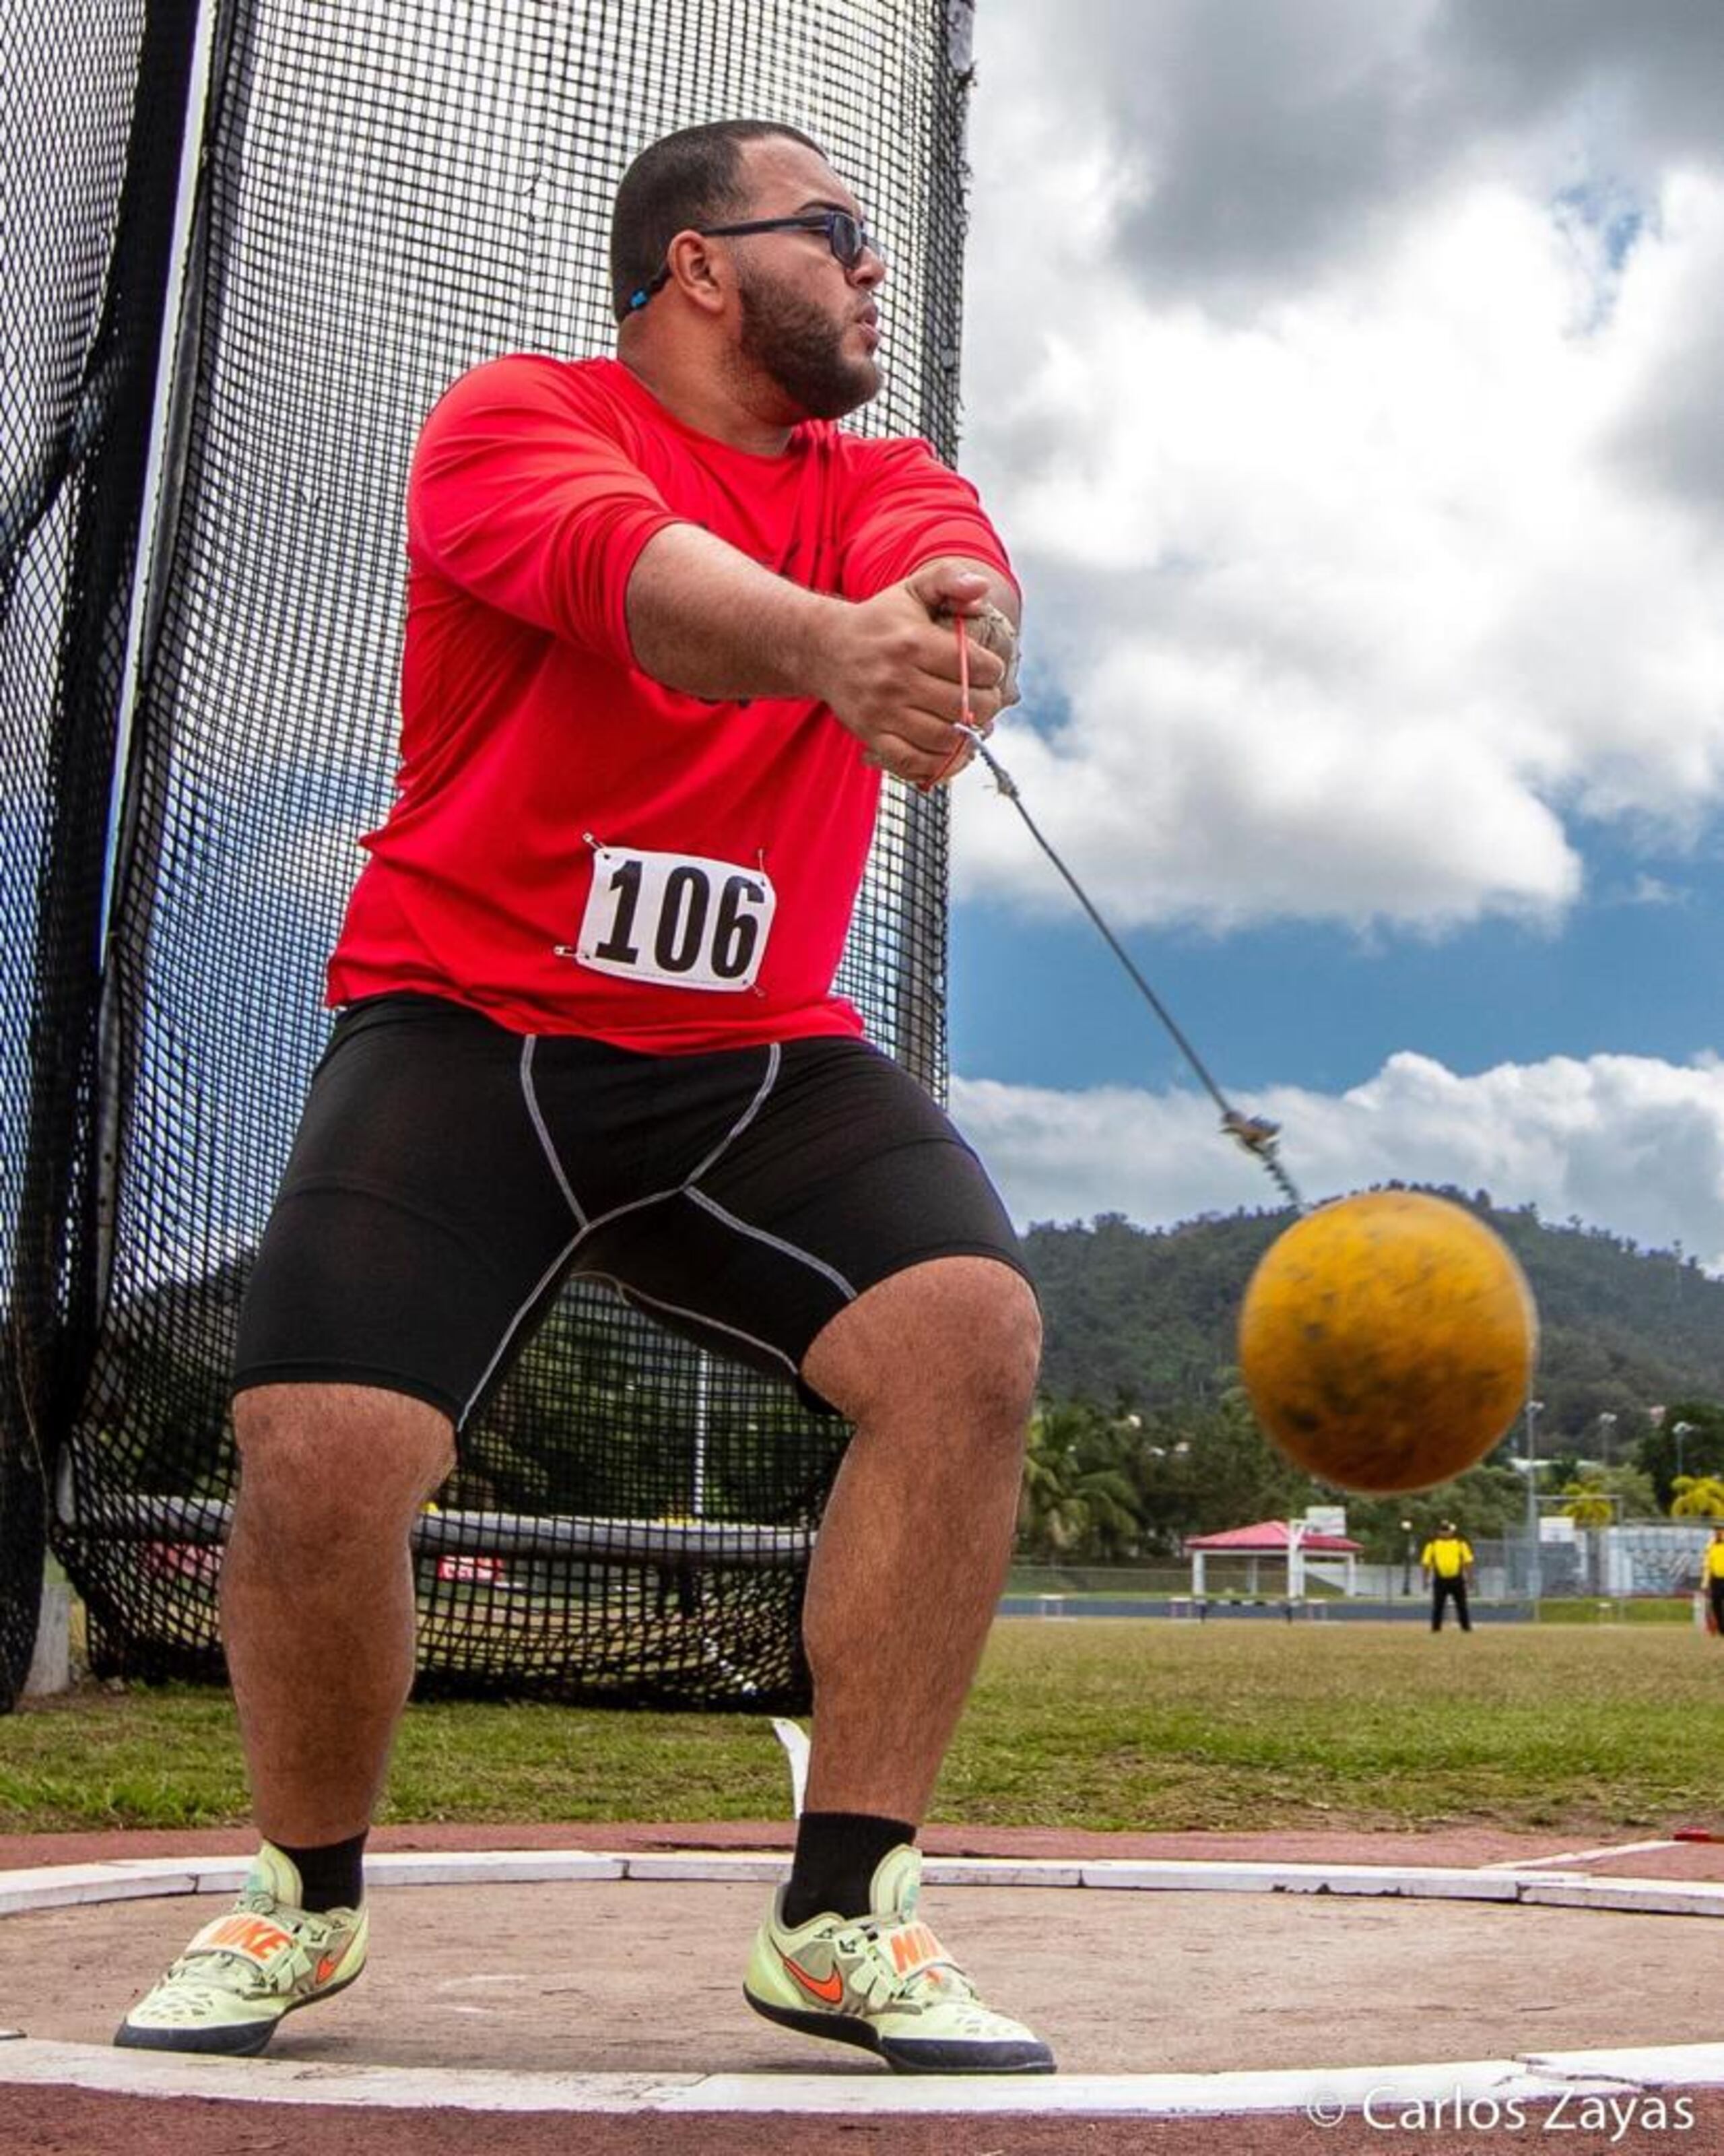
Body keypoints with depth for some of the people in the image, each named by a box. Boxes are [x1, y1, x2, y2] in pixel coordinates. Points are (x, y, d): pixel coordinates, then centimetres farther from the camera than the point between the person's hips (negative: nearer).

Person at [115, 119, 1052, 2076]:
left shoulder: (879, 480, 13)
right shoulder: (514, 418, 1)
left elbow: (945, 568, -13)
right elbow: (622, 564, -24)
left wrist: (950, 619, -38)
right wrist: (827, 640, -45)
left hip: (756, 1063, 4)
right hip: (465, 1030, -3)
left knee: (973, 1332, -22)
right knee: (316, 1456, -20)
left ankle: (843, 1919, -8)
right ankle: (302, 1900, 13)